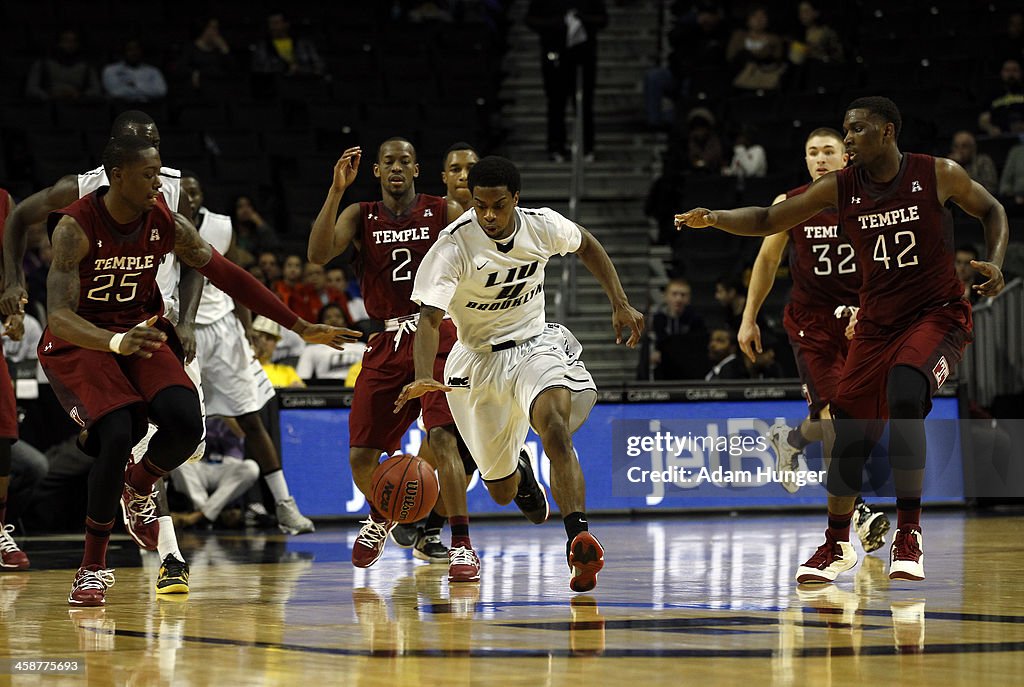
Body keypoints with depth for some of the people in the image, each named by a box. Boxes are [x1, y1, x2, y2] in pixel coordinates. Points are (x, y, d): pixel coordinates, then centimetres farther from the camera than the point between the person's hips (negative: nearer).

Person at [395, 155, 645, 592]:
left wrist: (620, 304, 8)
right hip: (479, 357, -1)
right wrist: (423, 378, -48)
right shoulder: (454, 245, -22)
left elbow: (586, 246, 13)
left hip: (535, 344, 1)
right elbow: (429, 317, -31)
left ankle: (578, 539, -42)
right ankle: (518, 472, 50)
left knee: (552, 418, -34)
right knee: (502, 492, 9)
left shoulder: (542, 226, -11)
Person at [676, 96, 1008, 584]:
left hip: (939, 315, -4)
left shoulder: (938, 176, -9)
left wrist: (995, 262, -10)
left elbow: (991, 211, 7)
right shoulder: (840, 188, -3)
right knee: (851, 432, 0)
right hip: (876, 323, 4)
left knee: (905, 396, -32)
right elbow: (767, 221, 0)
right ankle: (836, 545, 26)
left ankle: (908, 535, -21)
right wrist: (715, 219, -17)